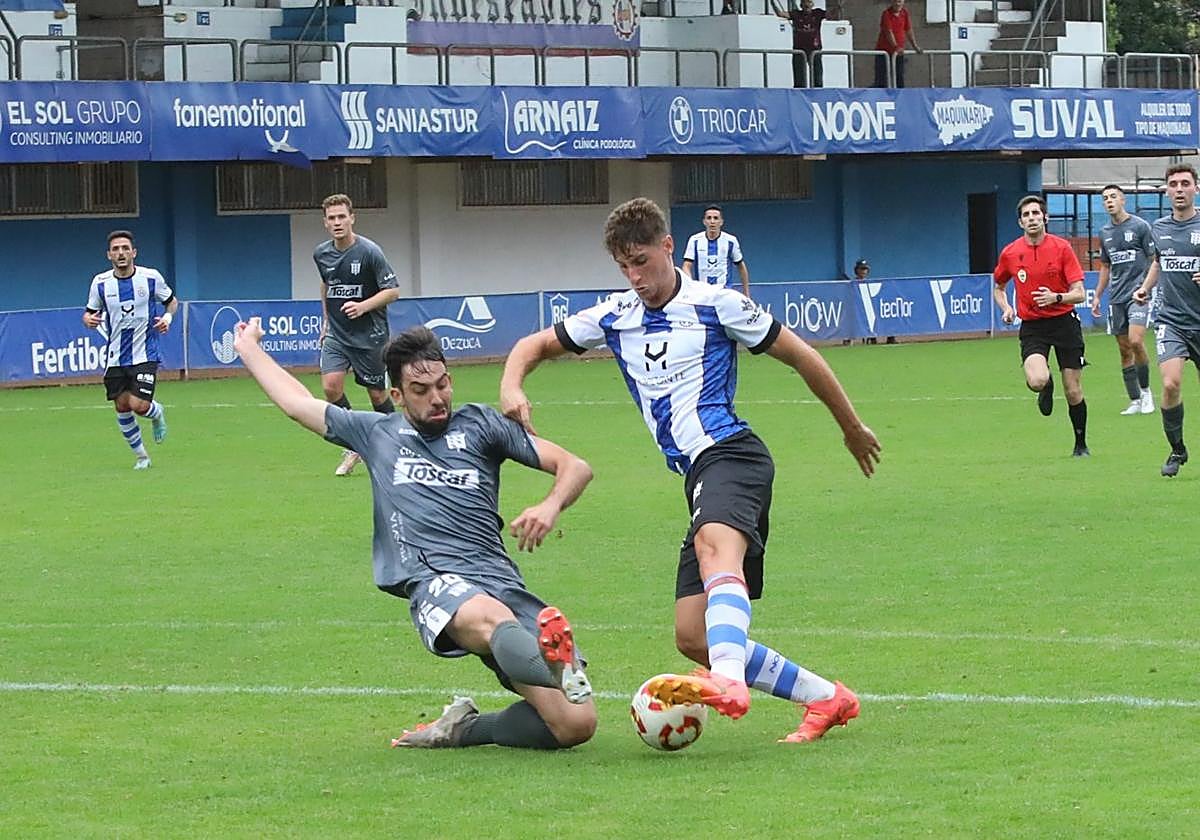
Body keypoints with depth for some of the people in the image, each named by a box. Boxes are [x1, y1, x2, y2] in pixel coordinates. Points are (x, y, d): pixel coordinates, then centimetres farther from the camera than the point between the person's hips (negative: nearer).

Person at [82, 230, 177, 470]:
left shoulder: (151, 277, -5)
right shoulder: (101, 283, -1)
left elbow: (171, 301, 11)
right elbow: (90, 313, 10)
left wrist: (168, 317, -9)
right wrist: (89, 319, -14)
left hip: (145, 355, -3)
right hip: (115, 358, 3)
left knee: (139, 405, -15)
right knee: (122, 407, 3)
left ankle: (157, 413, 22)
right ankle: (140, 455, 23)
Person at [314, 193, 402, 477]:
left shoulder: (369, 252, -13)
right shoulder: (322, 254, 3)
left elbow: (392, 291, -11)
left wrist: (363, 306, -25)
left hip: (368, 334, -4)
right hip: (336, 334, 4)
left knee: (377, 394, 3)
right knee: (331, 386, -15)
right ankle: (353, 448, 2)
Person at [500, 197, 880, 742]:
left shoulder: (716, 304, 2)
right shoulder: (615, 318, 17)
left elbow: (801, 357, 9)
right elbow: (535, 346, 26)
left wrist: (852, 428, 17)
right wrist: (511, 388, 2)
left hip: (730, 453, -7)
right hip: (697, 475, 7)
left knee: (714, 544, -40)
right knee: (693, 638, -3)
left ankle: (729, 682, -66)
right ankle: (827, 698, 8)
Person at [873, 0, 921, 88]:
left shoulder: (905, 14, 4)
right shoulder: (886, 14, -12)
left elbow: (909, 31, 5)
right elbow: (889, 32, -21)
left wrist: (915, 46, -4)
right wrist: (896, 47, -32)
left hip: (898, 51, 5)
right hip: (884, 50, -5)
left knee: (900, 79, 7)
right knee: (882, 81, -7)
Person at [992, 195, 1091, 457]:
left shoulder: (1061, 247, -6)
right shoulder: (1010, 253, 1)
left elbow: (1079, 294, -7)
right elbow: (998, 287, 20)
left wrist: (1056, 298, -25)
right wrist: (1005, 308, 0)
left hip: (1064, 322, -1)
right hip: (1032, 326, 1)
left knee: (1074, 392, 2)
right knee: (1037, 381, -25)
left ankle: (1081, 444, 23)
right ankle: (1047, 388, 14)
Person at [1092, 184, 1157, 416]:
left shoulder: (1140, 226, -3)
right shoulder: (1105, 233, 13)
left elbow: (1155, 261, -1)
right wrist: (1097, 296, 19)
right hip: (1116, 297, 6)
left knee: (1136, 342, -20)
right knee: (1124, 350, 4)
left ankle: (1145, 391, -2)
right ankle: (1135, 401, 9)